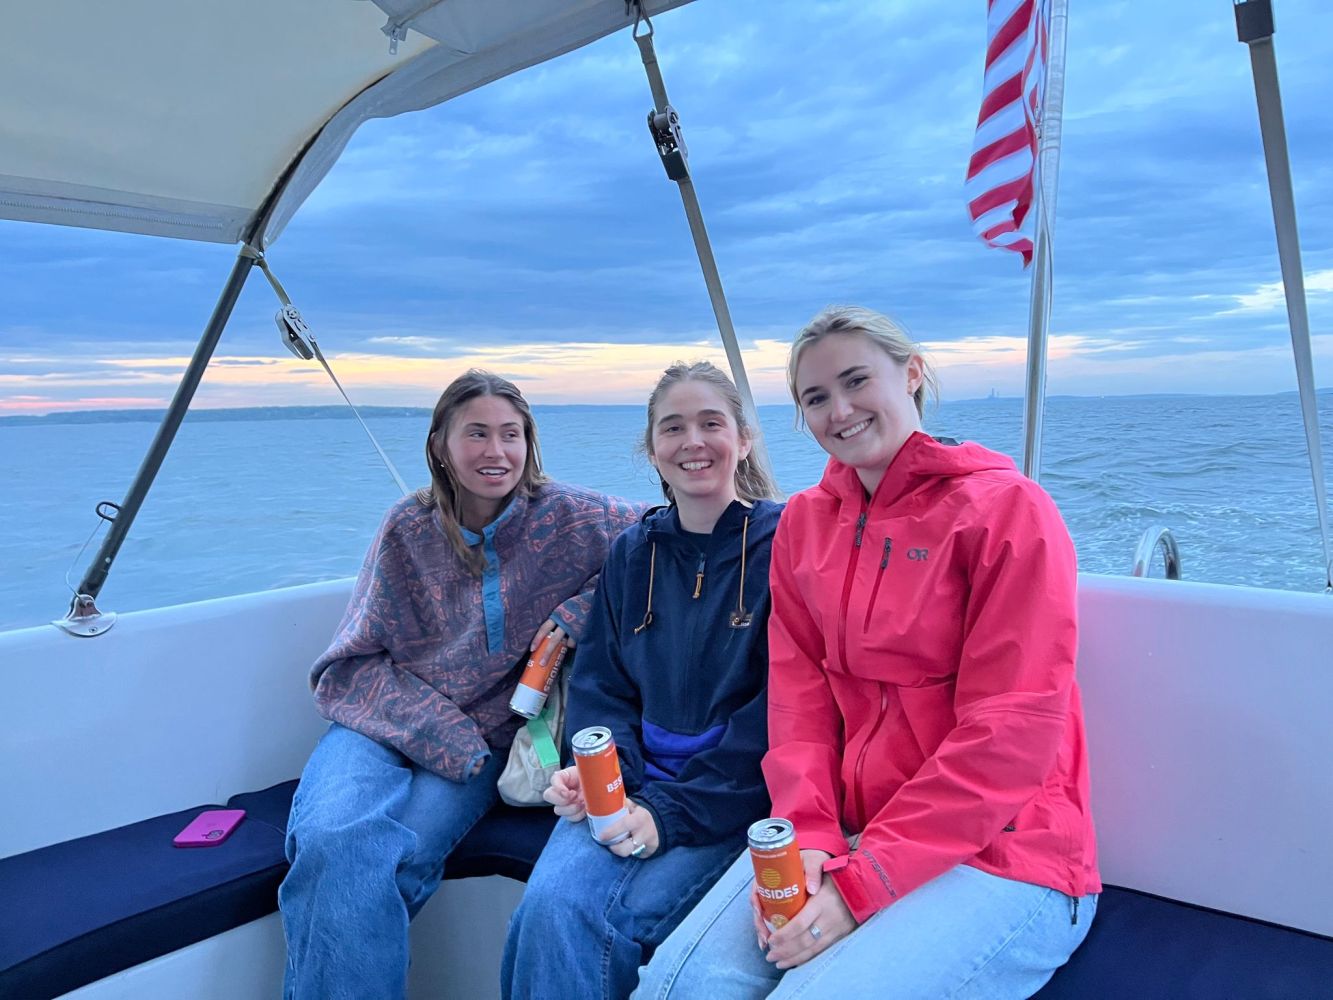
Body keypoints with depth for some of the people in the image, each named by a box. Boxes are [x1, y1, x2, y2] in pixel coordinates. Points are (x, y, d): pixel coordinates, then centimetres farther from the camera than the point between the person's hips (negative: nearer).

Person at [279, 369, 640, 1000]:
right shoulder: (409, 528, 1)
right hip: (380, 726, 1)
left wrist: (577, 612, -15)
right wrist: (439, 730, -12)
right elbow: (353, 662, 3)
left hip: (481, 742, -1)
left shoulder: (563, 517, -4)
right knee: (336, 843, -29)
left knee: (396, 856, -28)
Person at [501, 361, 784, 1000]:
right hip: (633, 783, 4)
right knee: (549, 905, -23)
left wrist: (672, 811, -16)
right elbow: (601, 683, 13)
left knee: (604, 922, -24)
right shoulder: (632, 552, 11)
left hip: (734, 797, -4)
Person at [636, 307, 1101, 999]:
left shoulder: (1008, 509, -10)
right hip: (848, 835, 4)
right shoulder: (805, 521, 8)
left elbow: (1010, 733, -15)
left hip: (997, 856, -4)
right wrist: (808, 838, -10)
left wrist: (862, 884, -17)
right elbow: (799, 695, 5)